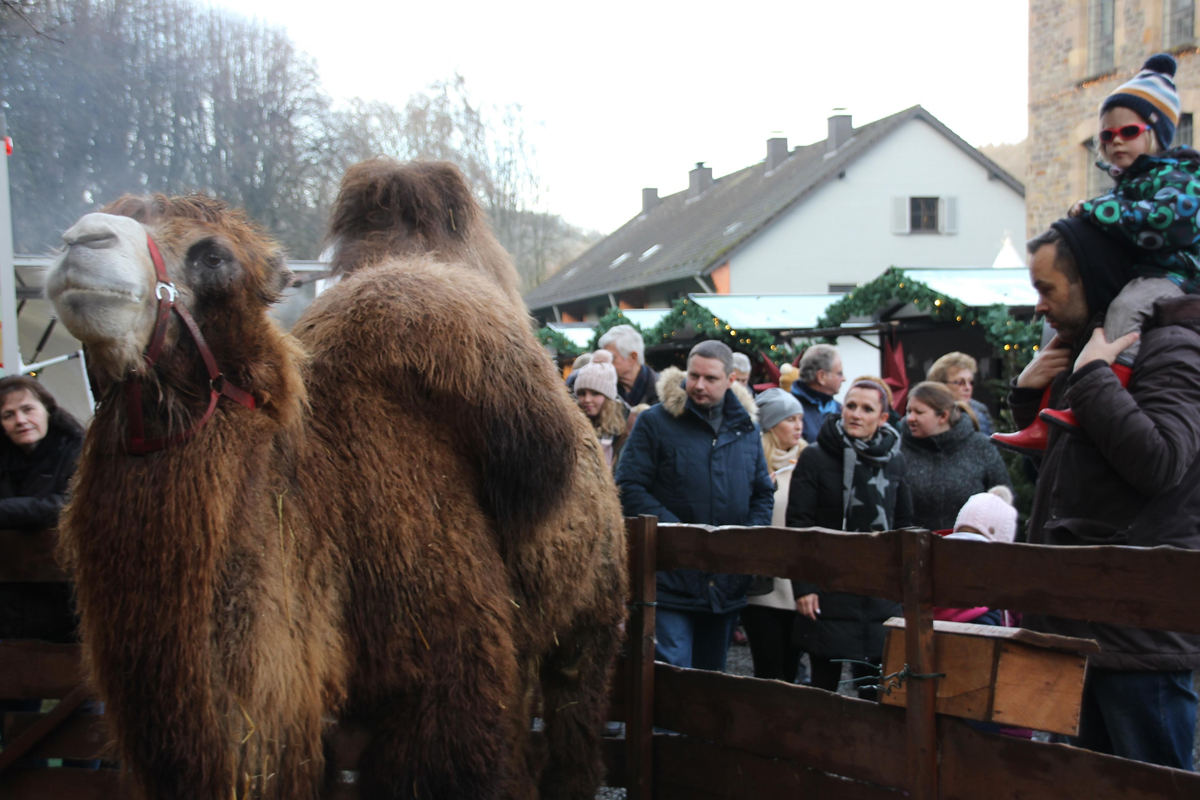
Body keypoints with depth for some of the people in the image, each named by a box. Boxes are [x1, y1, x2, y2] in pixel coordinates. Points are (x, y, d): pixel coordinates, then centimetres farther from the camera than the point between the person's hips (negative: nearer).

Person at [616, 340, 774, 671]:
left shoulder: (746, 427, 11)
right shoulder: (656, 421, -4)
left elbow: (763, 493, 18)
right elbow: (629, 488, -8)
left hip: (728, 584, 5)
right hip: (671, 579, -5)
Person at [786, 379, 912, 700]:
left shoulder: (893, 460, 8)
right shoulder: (815, 458, -5)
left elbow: (903, 524, 16)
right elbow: (798, 524, -6)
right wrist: (803, 586, -12)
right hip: (829, 587, -3)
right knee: (825, 680, 5)